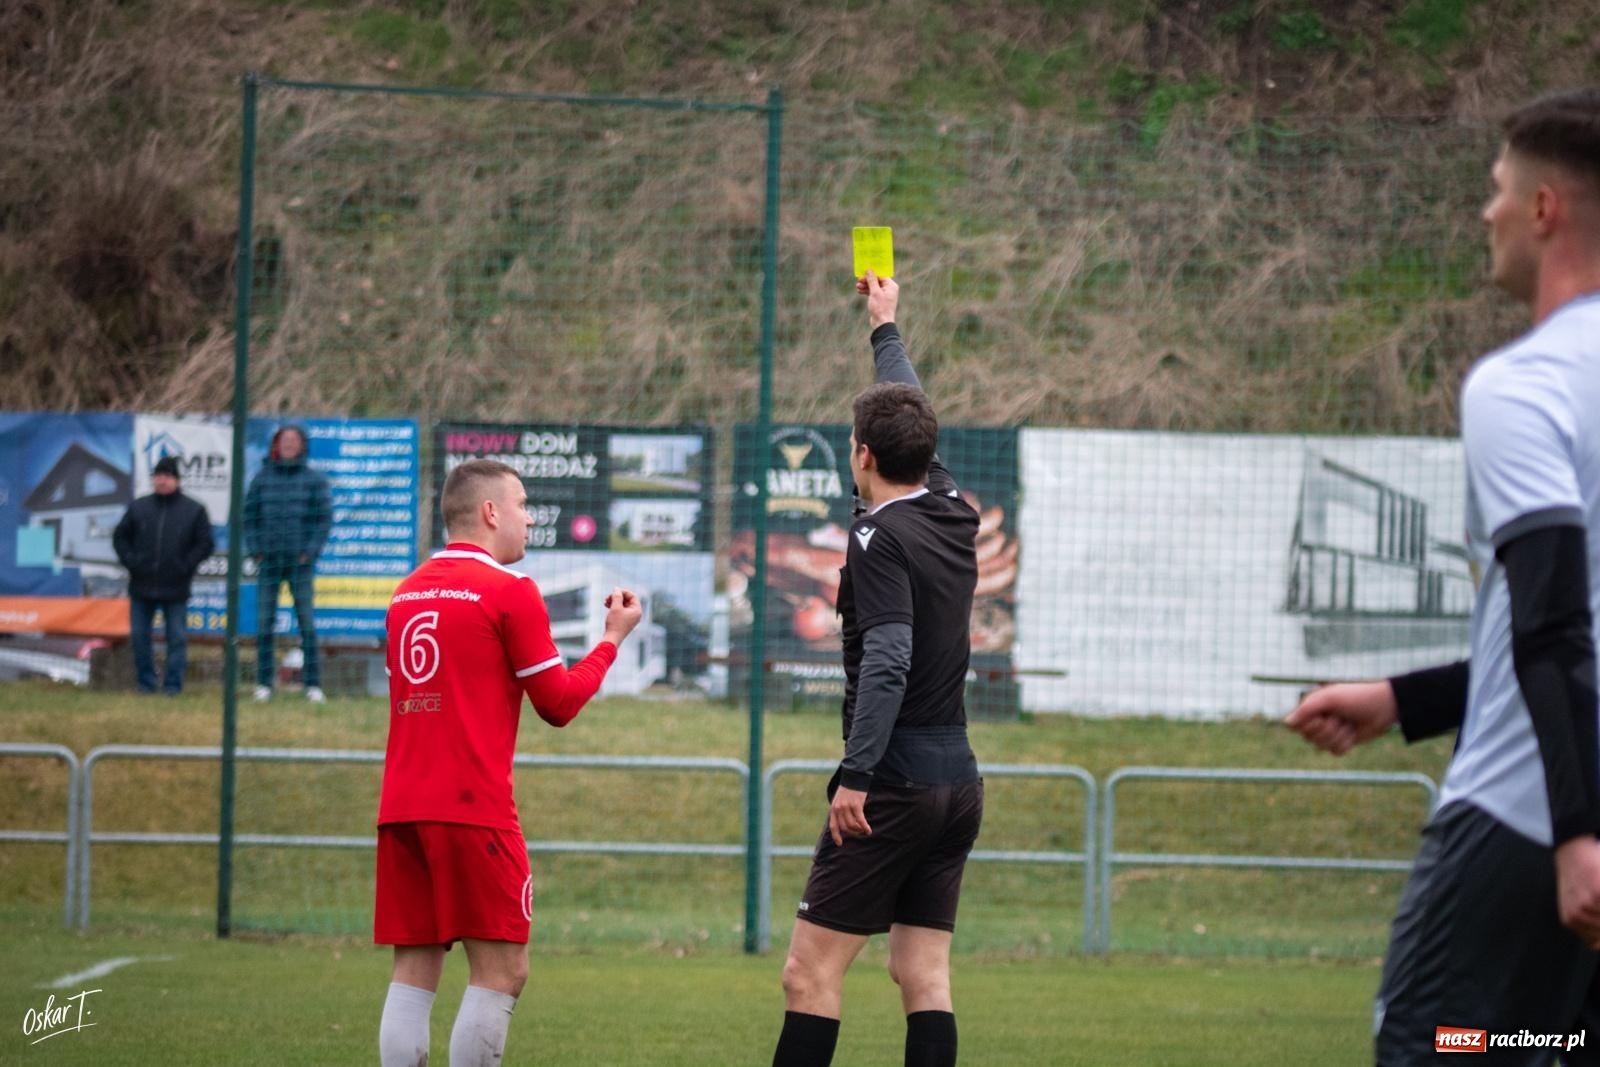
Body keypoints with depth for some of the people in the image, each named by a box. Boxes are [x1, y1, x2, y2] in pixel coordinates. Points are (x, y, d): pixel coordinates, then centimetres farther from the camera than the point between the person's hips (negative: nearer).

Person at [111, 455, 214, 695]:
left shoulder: (194, 510, 1)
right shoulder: (139, 507, 7)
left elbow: (204, 544, 1)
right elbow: (120, 537, 12)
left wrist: (185, 567, -9)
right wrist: (131, 561, -3)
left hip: (175, 589, -2)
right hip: (142, 587, 2)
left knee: (177, 638, -1)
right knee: (139, 636, 4)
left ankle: (173, 684, 5)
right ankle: (146, 682, 14)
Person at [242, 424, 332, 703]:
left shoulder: (314, 479, 3)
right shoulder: (262, 478, 8)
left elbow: (324, 517, 3)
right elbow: (249, 515, 11)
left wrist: (311, 550, -7)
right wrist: (255, 549, 0)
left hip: (300, 562, -2)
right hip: (268, 561, 2)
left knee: (307, 622, -4)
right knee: (264, 622, 1)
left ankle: (313, 684, -2)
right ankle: (264, 683, 6)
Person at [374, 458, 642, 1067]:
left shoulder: (408, 592, 15)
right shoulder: (508, 590, -6)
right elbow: (559, 703, -3)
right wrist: (612, 639, 10)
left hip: (401, 808, 7)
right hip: (473, 809, -7)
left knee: (414, 970, 5)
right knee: (501, 971, -2)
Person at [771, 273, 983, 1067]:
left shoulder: (881, 537, -12)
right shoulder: (953, 517, 10)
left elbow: (887, 661, -23)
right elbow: (914, 421, 28)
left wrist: (856, 776, -27)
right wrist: (885, 327, 42)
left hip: (895, 785, -8)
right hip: (957, 779, 8)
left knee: (810, 973, -5)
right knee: (925, 976, 6)